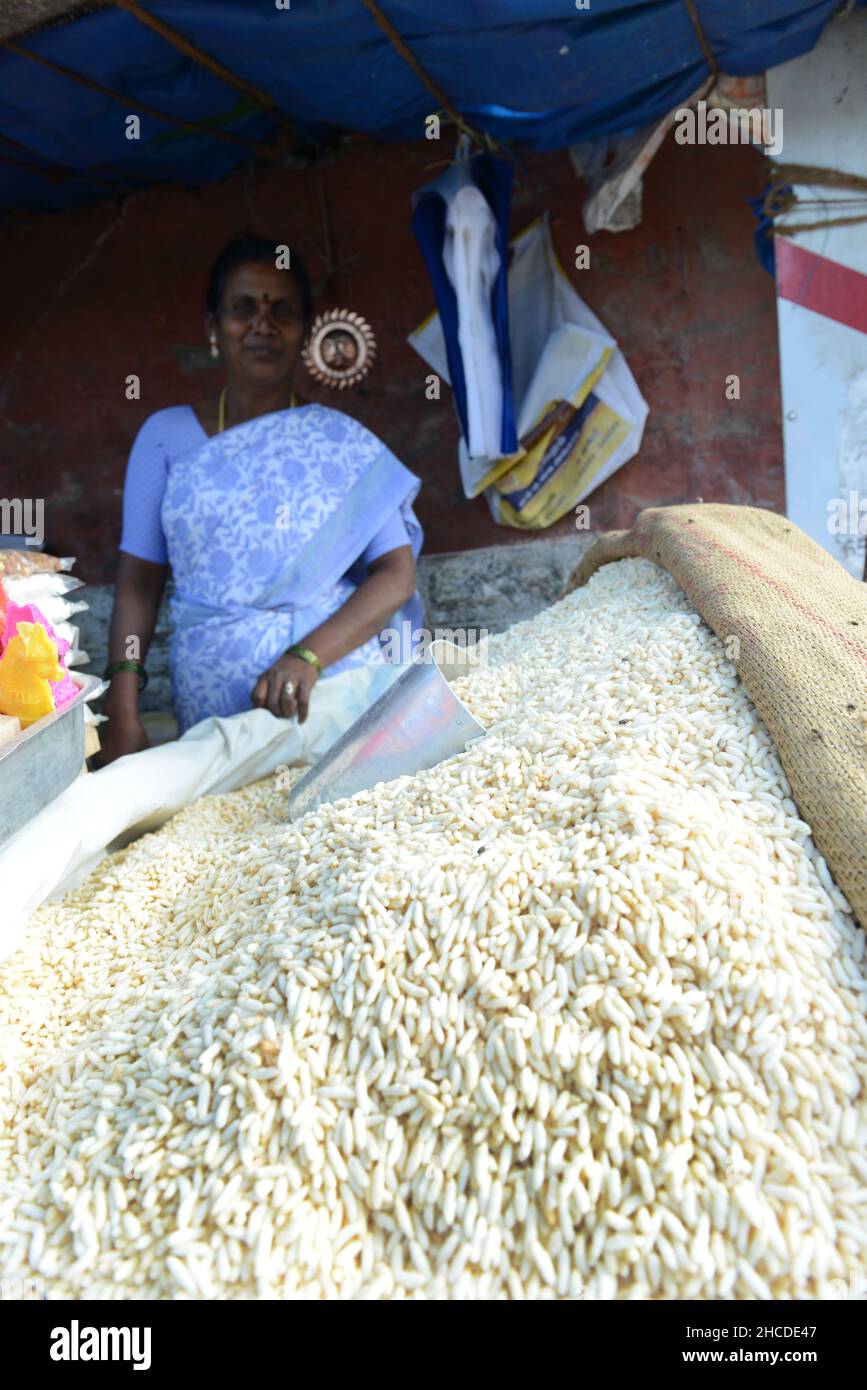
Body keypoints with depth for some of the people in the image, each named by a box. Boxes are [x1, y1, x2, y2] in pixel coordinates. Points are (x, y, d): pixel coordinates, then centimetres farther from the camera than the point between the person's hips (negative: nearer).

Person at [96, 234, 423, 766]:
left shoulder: (343, 442, 2)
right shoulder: (166, 436, 5)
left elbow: (397, 574, -4)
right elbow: (139, 582, 3)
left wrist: (308, 657, -19)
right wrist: (123, 713, -8)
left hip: (337, 695, 0)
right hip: (211, 712, 1)